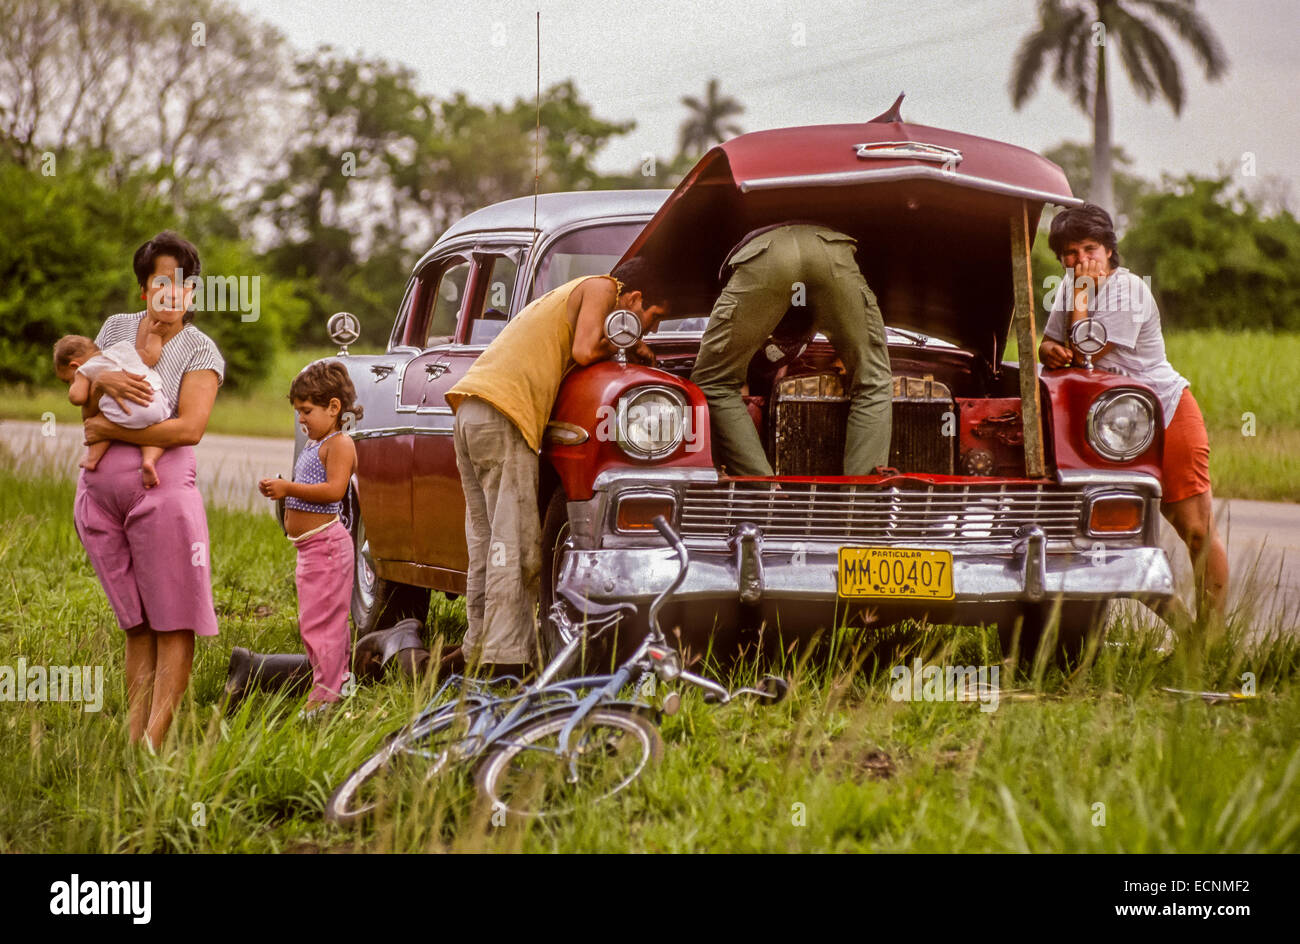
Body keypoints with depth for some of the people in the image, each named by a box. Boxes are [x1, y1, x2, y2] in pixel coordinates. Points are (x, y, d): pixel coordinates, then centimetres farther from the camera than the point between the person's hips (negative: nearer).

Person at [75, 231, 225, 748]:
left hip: (161, 488, -4)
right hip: (99, 493, 4)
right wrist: (104, 380, -9)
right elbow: (82, 401, 14)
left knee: (173, 622, -6)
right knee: (135, 624, 7)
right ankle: (131, 738, 5)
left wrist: (109, 429, -11)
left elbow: (189, 428, -13)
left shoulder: (200, 351, -1)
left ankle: (153, 743, -8)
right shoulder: (116, 328, 13)